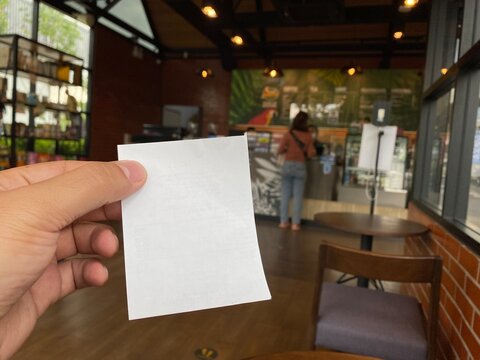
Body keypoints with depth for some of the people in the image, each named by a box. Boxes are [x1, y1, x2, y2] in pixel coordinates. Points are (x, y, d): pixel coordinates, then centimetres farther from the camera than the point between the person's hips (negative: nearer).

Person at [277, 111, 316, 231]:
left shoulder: (288, 135, -4)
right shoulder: (308, 136, 0)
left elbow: (280, 150, -10)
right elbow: (311, 153, -4)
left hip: (288, 165, 0)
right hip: (301, 166, 0)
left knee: (285, 195, 7)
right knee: (298, 196, 4)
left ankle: (284, 221, 10)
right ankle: (295, 223, 5)